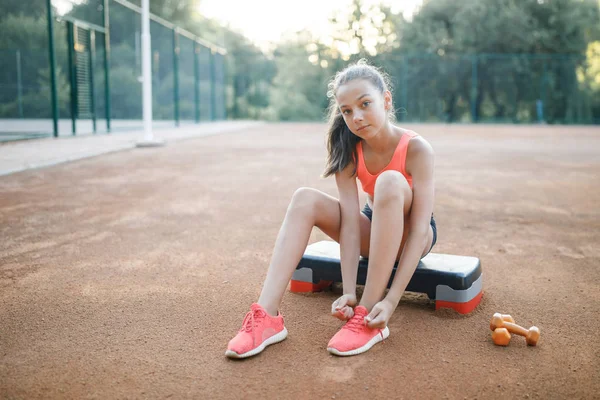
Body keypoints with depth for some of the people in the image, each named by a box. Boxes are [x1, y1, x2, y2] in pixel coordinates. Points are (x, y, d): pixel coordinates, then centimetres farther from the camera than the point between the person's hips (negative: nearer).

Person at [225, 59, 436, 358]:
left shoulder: (416, 149, -25)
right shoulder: (349, 152, -15)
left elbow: (420, 230, -30)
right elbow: (350, 223, -23)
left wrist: (391, 301, -38)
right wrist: (348, 292, -33)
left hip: (407, 236, -3)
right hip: (374, 231, 4)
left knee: (390, 182, -36)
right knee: (305, 199, -22)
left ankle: (369, 317, -34)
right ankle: (266, 316, -30)